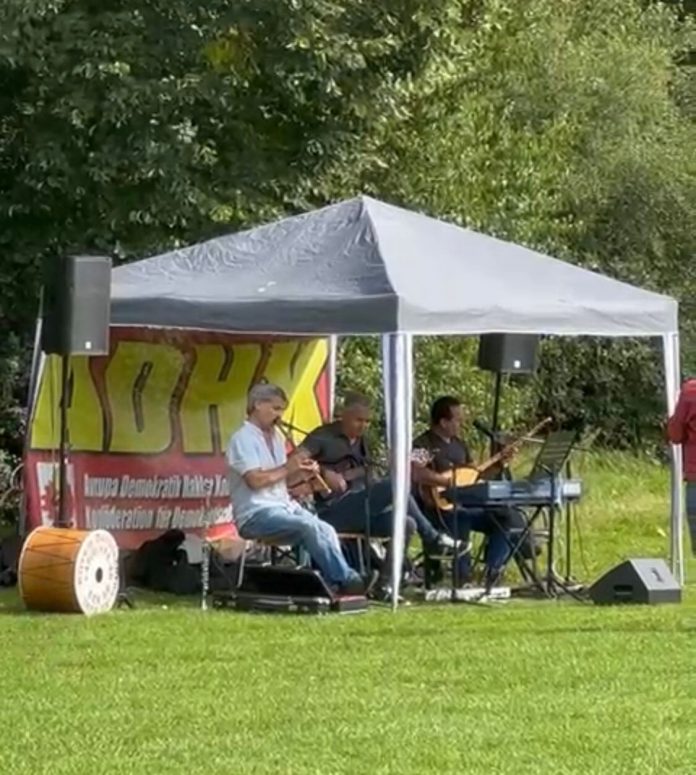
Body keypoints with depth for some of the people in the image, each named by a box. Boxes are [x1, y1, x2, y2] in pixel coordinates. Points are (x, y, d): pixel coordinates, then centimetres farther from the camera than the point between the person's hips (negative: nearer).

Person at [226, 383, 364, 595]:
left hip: (284, 506, 9)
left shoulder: (276, 436, 19)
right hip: (256, 514, -9)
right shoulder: (243, 439, -8)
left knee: (326, 530, -12)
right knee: (309, 527, -29)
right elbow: (255, 480, -20)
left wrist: (302, 470, 6)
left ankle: (334, 581, -18)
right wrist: (287, 468, -13)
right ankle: (344, 580, -26)